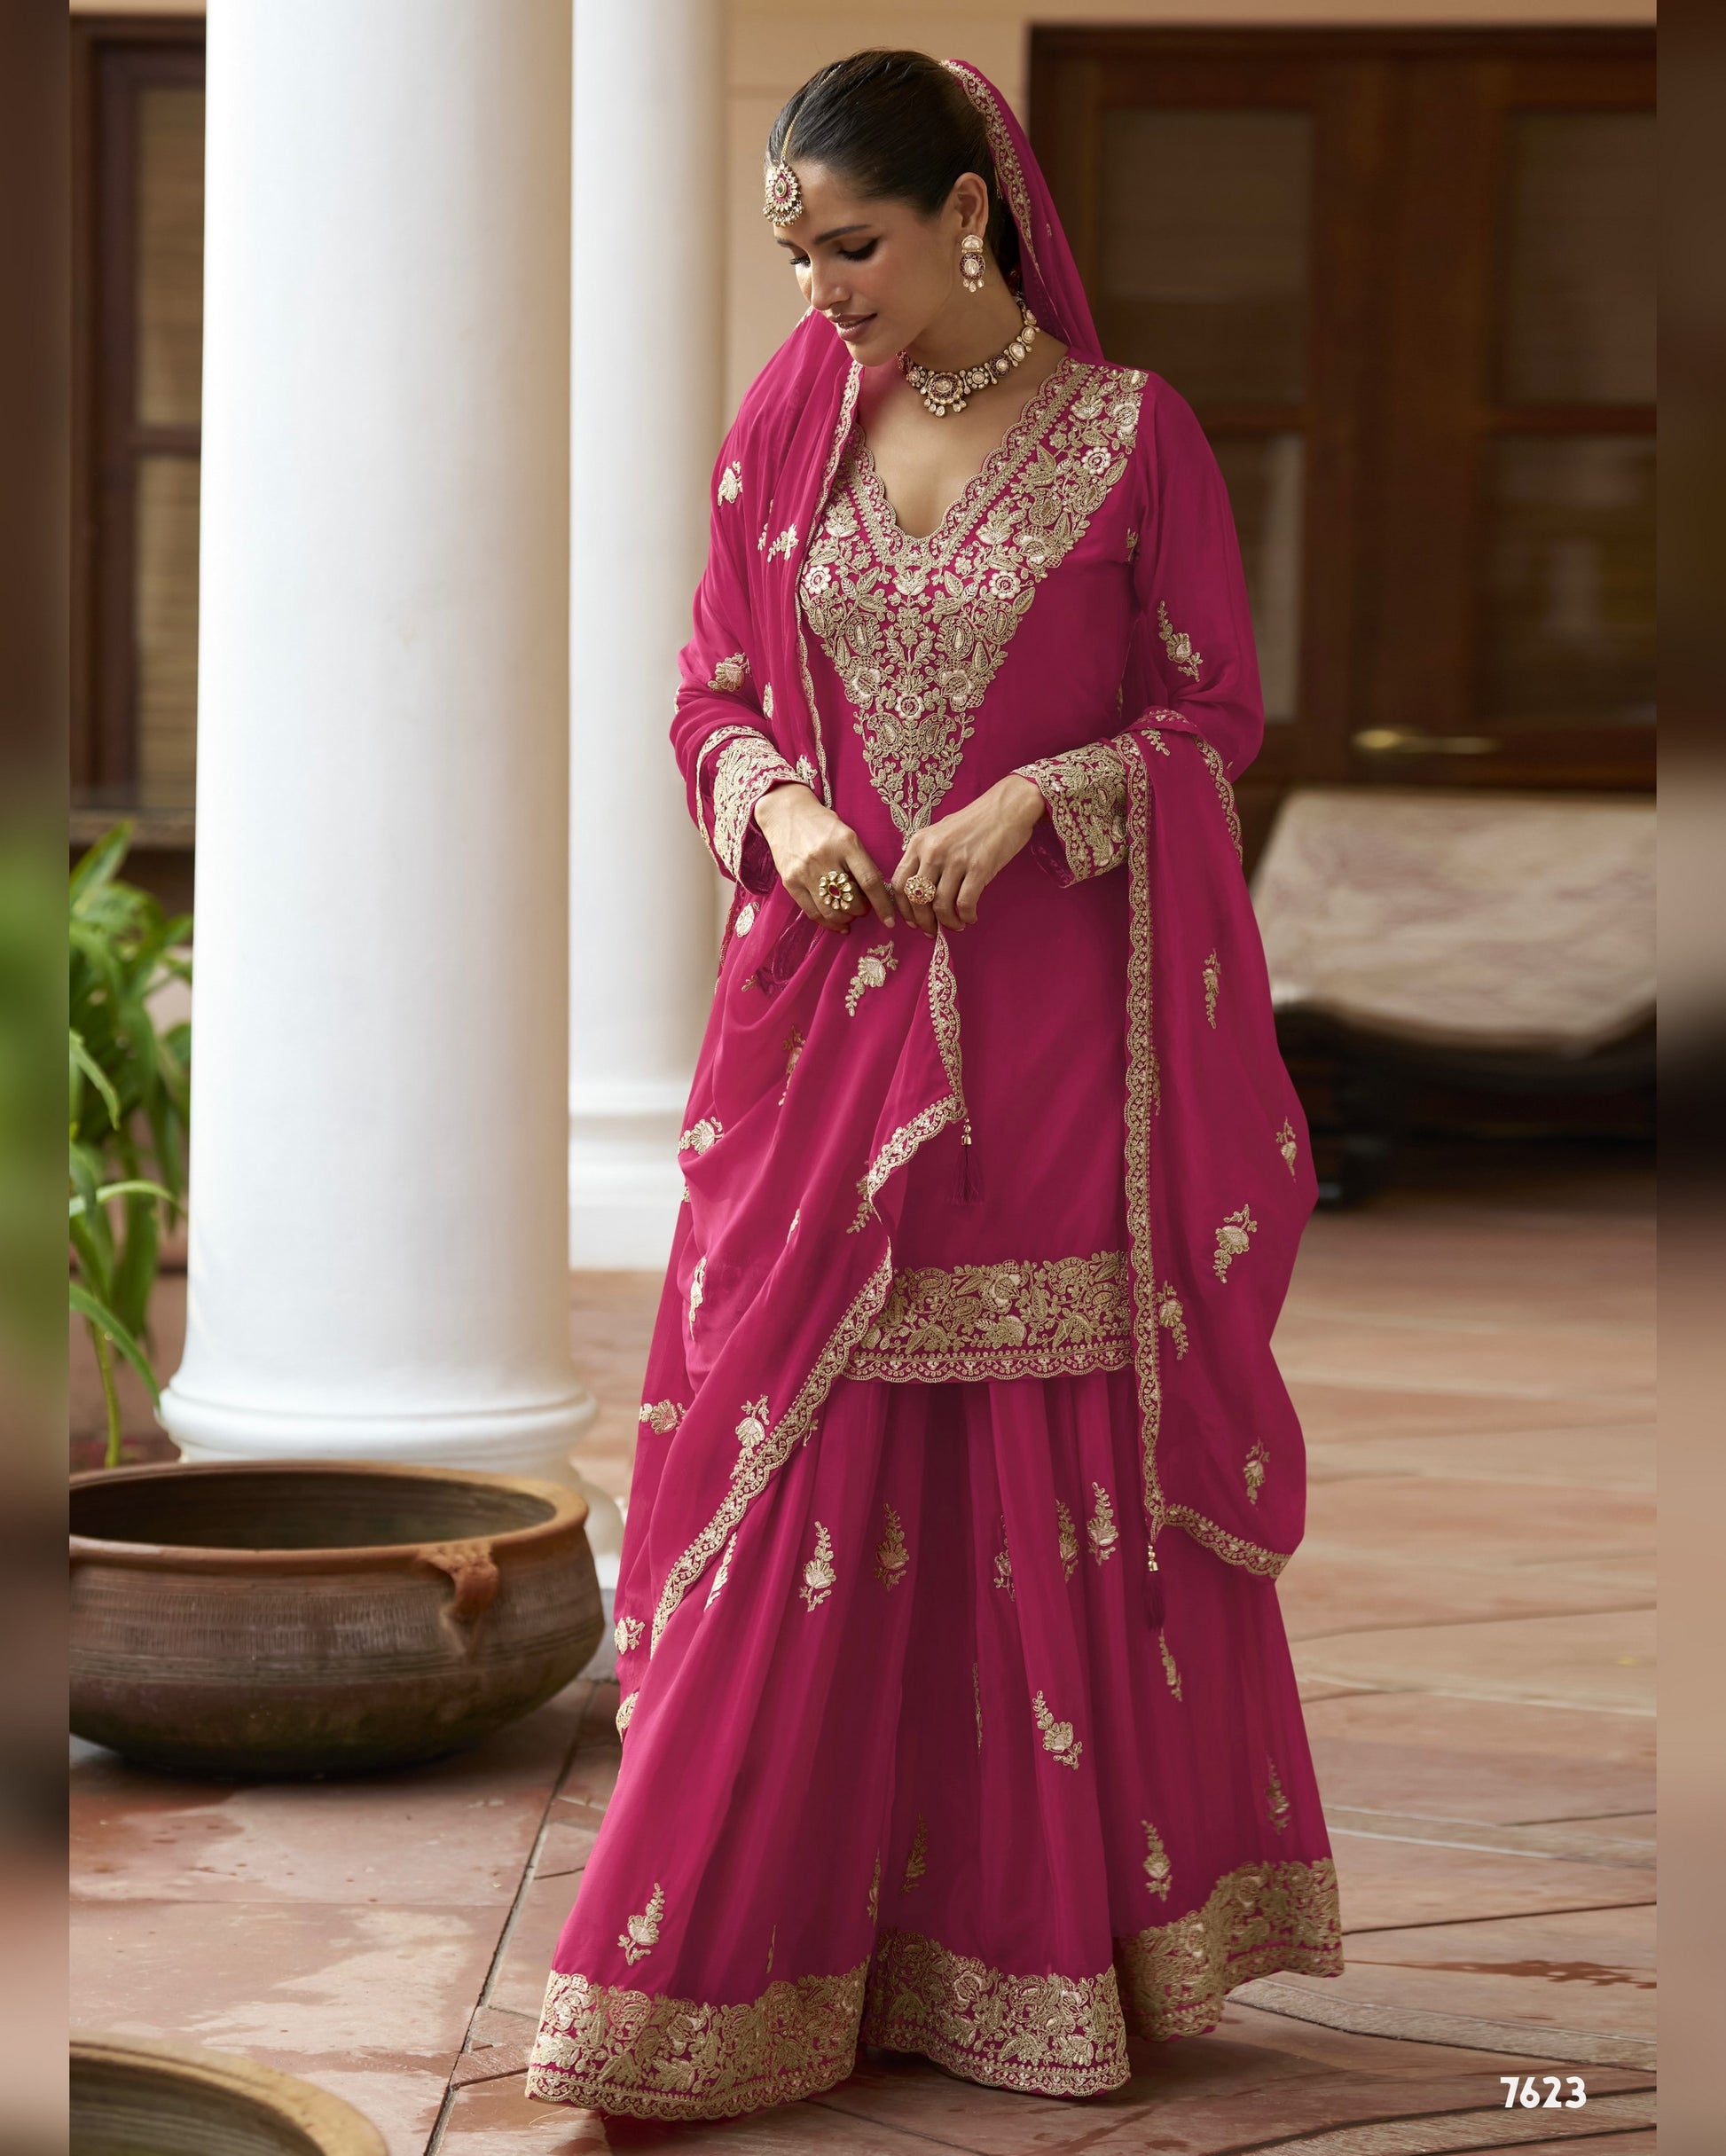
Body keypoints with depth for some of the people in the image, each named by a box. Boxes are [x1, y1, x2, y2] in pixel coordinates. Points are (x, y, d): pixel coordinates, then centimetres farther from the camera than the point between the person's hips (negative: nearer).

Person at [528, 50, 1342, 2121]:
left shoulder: (1131, 435, -3)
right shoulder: (790, 417, 7)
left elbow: (1212, 717, 1)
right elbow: (713, 688, 12)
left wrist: (1032, 801, -15)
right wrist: (778, 804, -9)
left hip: (1059, 1033, -2)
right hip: (827, 1003, 3)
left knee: (1063, 1487, 2)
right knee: (791, 1489, 2)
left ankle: (1069, 1950, 17)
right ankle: (720, 1985, 8)